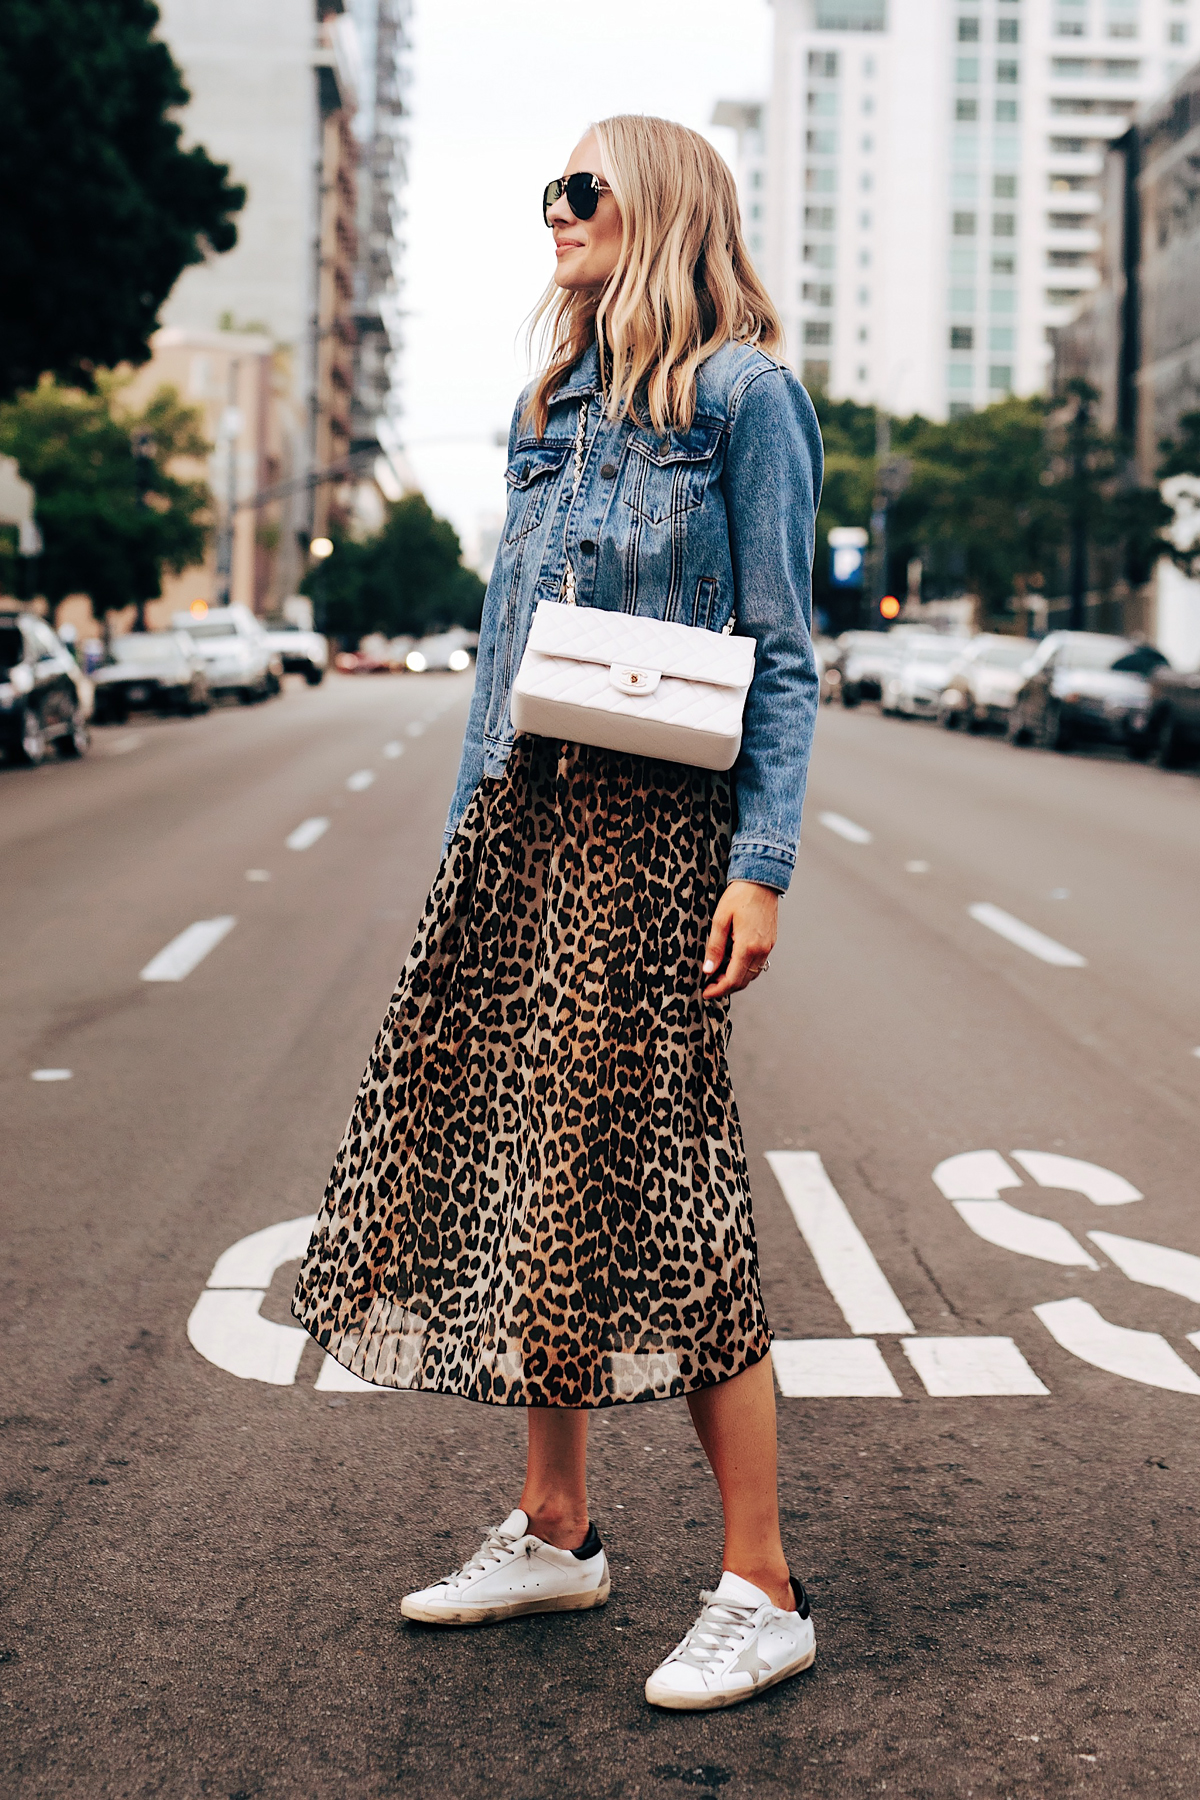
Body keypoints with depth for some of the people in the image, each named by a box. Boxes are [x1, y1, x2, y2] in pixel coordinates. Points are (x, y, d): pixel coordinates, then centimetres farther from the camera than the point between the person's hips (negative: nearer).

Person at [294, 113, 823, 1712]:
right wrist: (470, 825, 16)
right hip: (525, 816, 7)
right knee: (518, 1157, 9)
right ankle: (555, 1533, 25)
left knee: (658, 1181, -6)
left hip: (655, 826, -7)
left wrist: (762, 866, -15)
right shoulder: (553, 404, 18)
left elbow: (783, 655, -7)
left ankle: (764, 1595, 6)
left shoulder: (741, 395, -3)